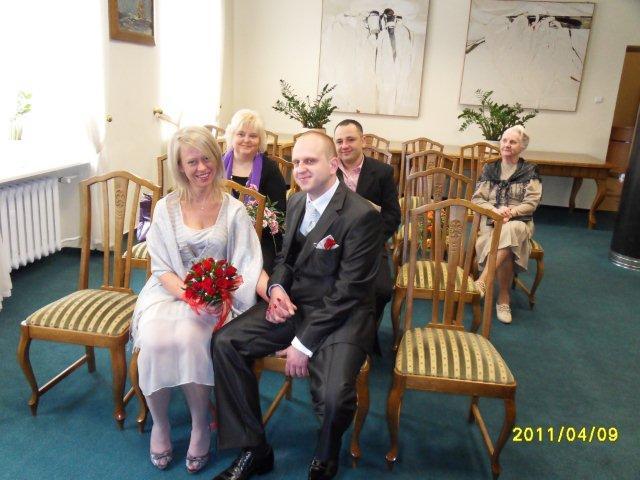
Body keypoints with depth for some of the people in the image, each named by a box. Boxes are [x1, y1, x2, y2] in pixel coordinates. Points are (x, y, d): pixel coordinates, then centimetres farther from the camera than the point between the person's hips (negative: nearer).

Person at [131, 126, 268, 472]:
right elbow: (162, 268, 0)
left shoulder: (233, 209, 2)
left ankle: (200, 425, -6)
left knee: (188, 339, -31)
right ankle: (159, 423, -1)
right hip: (170, 292, 1)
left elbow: (248, 264, -5)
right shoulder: (166, 208, 3)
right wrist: (189, 295, -20)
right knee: (155, 341, -29)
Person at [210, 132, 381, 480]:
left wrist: (304, 344, -17)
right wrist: (276, 287, -5)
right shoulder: (296, 202, 7)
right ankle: (254, 451, 6)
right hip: (292, 304, 7)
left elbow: (347, 293, -18)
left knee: (334, 396, -29)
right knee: (224, 343, -9)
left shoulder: (361, 215, -17)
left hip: (340, 316, -7)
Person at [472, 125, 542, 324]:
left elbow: (531, 203, -1)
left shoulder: (530, 171, 8)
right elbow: (476, 199, 5)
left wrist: (511, 212, -20)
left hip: (519, 222, -1)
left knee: (508, 231, -39)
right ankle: (504, 299, -27)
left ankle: (482, 282, -40)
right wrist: (496, 210, -15)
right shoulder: (489, 169, 13)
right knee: (506, 247, -34)